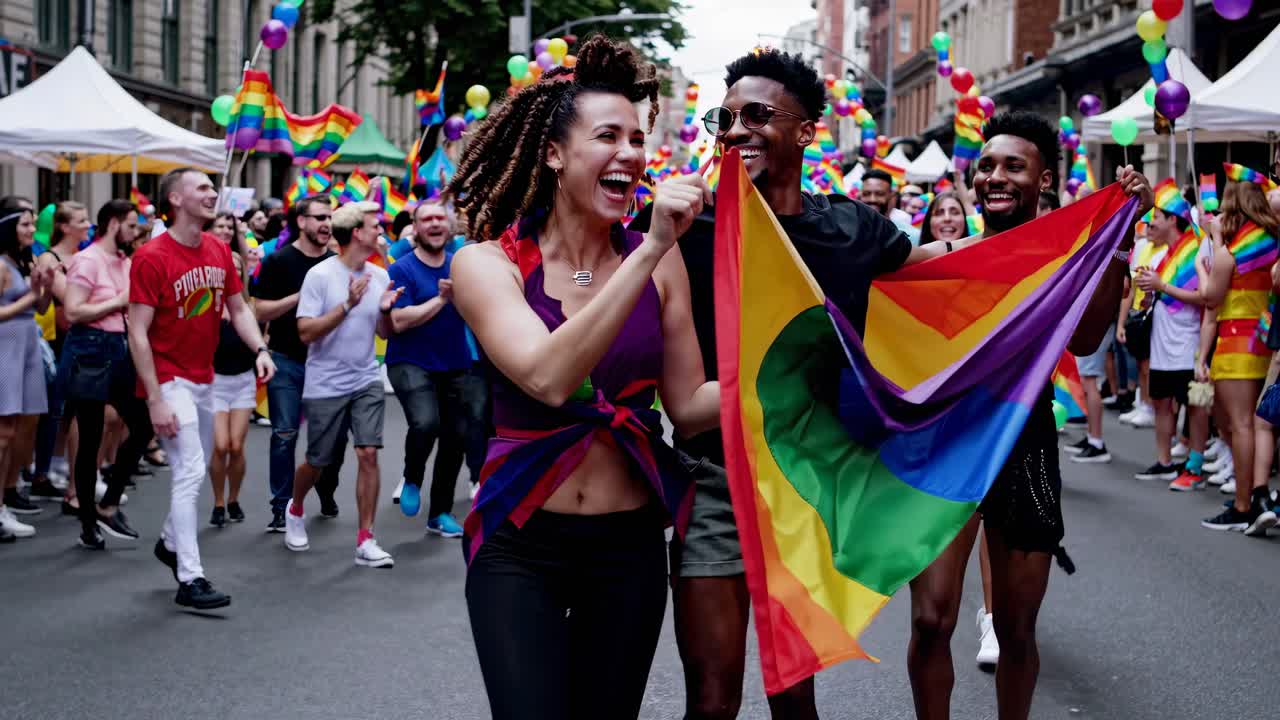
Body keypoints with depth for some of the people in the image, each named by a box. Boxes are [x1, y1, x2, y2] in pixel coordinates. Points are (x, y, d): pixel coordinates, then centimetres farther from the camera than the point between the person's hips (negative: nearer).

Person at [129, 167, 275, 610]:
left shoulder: (219, 251, 5)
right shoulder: (152, 258, -16)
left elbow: (238, 309, 14)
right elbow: (138, 334, -17)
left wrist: (260, 349, -5)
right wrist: (155, 400, -21)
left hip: (205, 378, 7)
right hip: (170, 380, -7)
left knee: (196, 469, 18)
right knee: (190, 472, -11)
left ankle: (170, 543, 40)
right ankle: (190, 579, -7)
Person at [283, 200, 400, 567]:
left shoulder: (379, 276, 3)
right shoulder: (320, 275, -12)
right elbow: (306, 332, -16)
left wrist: (385, 310, -10)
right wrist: (348, 304, -24)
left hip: (366, 381, 3)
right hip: (325, 385, -3)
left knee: (368, 454, -9)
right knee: (317, 461, 9)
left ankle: (366, 541, -3)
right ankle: (295, 510, 40)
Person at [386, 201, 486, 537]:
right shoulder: (402, 269, -8)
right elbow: (399, 321, -17)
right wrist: (441, 298, -17)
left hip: (456, 364, 5)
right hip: (411, 363, -5)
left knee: (457, 437, 10)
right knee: (425, 423, -29)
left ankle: (440, 514, 27)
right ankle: (412, 479, 3)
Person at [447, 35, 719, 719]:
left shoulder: (659, 263, -1)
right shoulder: (487, 263, -9)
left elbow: (688, 405, 0)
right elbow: (549, 379, -27)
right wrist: (651, 249, -31)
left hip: (631, 543, 3)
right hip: (520, 545, -3)